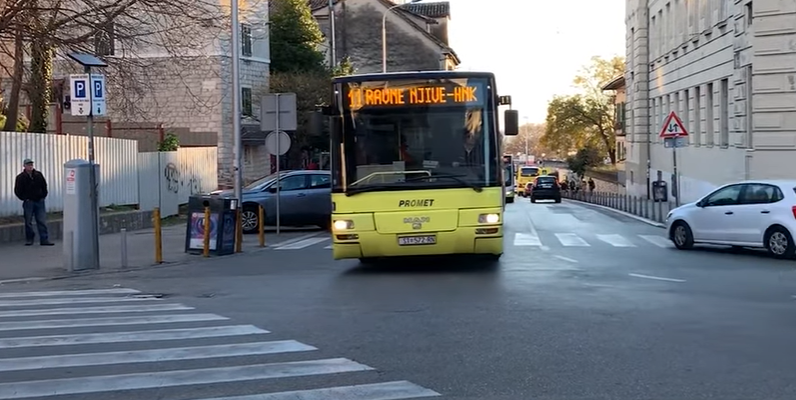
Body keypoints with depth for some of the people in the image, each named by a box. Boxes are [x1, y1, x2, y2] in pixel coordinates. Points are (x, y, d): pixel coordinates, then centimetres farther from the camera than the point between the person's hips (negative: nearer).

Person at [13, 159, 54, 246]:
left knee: (42, 221, -2)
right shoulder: (20, 177, -3)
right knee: (28, 222, 4)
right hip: (28, 202, -2)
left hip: (40, 201, 2)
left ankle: (44, 239, -2)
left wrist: (43, 196, 10)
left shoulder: (39, 175, 5)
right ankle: (29, 239, 14)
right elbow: (17, 191, 0)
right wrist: (25, 199, -2)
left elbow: (44, 186, 17)